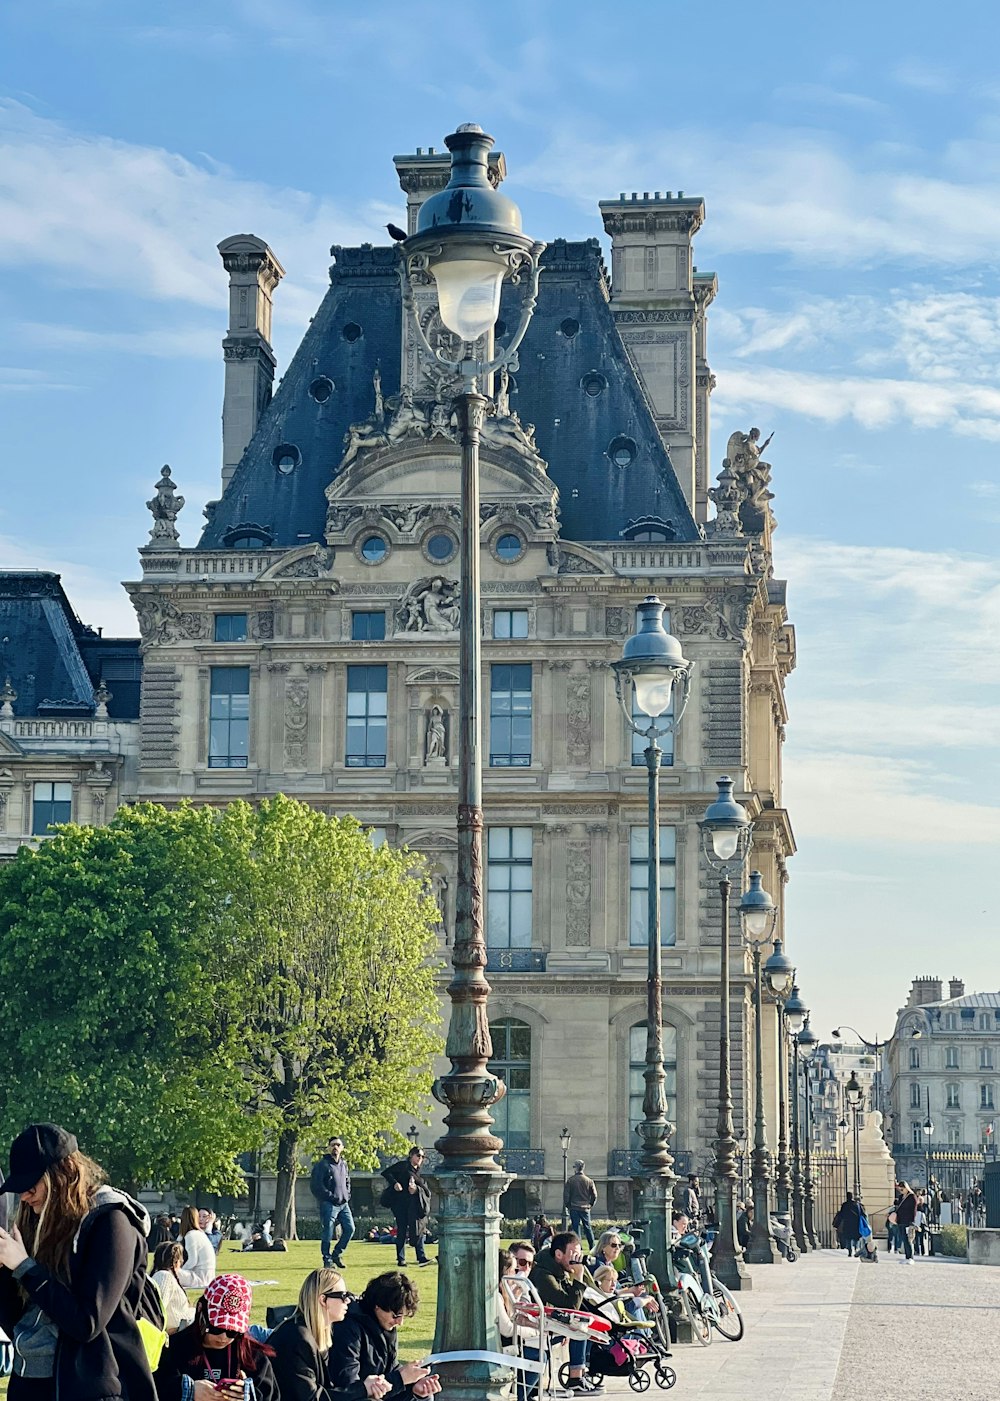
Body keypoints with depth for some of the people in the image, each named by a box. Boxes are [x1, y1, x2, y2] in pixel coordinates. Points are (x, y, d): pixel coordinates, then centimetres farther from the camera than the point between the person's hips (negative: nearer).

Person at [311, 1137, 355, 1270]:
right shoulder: (322, 1164, -5)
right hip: (329, 1204, -6)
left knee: (350, 1229, -1)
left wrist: (347, 1195, 11)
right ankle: (327, 1260, 2)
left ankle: (337, 1253, 16)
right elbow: (316, 1185, -11)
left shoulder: (344, 1164, 17)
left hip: (344, 1204, 6)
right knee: (328, 1233, -7)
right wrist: (331, 1197, -14)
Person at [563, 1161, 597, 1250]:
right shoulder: (589, 1181, 1)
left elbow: (566, 1195, -3)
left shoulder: (571, 1180, -5)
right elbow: (594, 1196, 4)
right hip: (585, 1208, 2)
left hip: (574, 1208, -2)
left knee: (576, 1227, 2)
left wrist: (566, 1206, 8)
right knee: (588, 1228, 11)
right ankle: (592, 1248, 11)